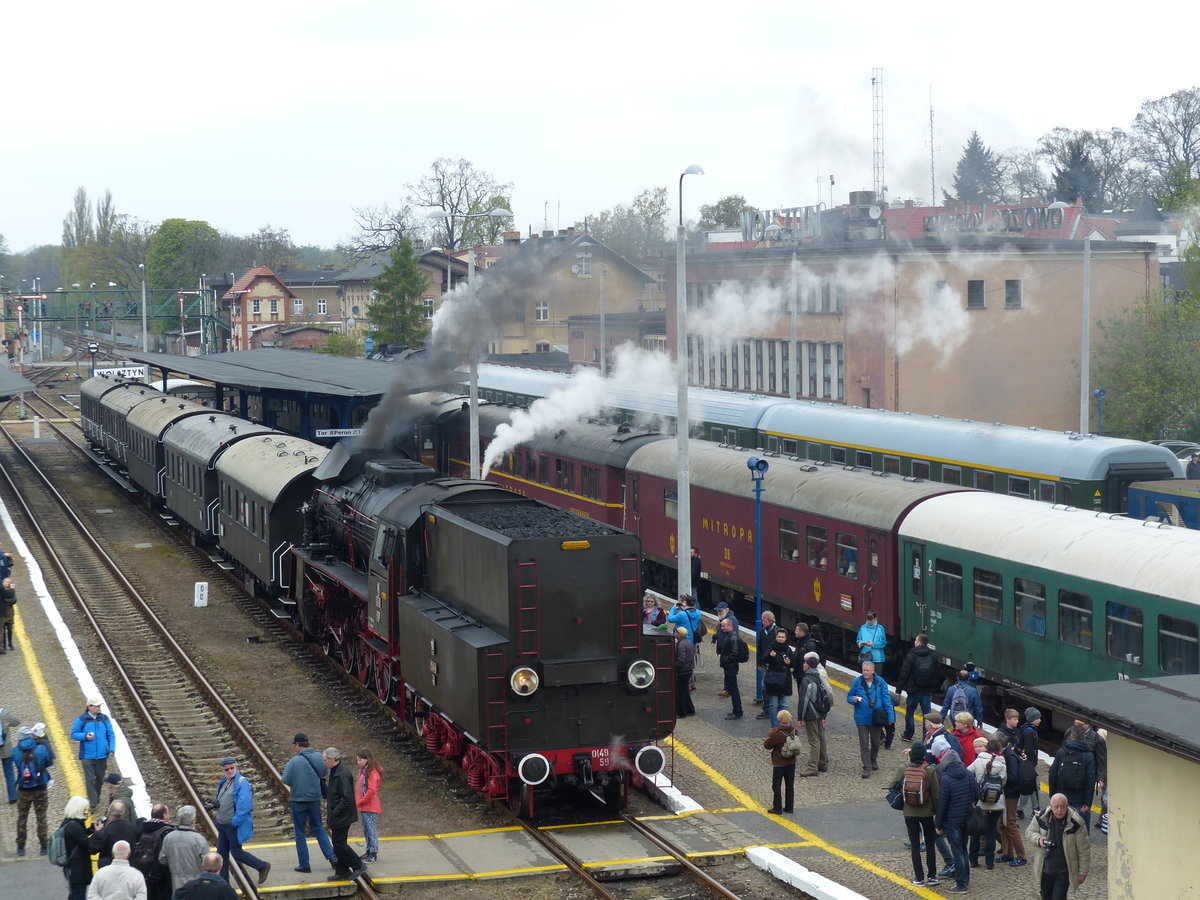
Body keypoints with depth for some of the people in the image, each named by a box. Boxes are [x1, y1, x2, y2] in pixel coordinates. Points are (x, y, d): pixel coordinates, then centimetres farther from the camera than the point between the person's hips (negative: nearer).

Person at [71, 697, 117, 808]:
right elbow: (73, 734, -1)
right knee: (90, 780, -3)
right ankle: (93, 803, 0)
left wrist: (111, 749, -4)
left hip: (102, 756, 3)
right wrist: (85, 736, -18)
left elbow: (111, 735, 7)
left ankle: (96, 796, 38)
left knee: (100, 778, 16)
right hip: (87, 756, -3)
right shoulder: (81, 720, -5)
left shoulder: (104, 719, 3)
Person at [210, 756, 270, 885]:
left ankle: (263, 867, 13)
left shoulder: (242, 783, -16)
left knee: (236, 852, -2)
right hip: (222, 824, 8)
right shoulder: (223, 782, 10)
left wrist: (235, 822, -22)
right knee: (222, 852, 11)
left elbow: (244, 805, -23)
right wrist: (216, 804, 5)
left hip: (235, 825, -8)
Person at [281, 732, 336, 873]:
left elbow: (286, 780, -16)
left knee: (300, 833, 8)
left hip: (299, 800, -4)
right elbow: (324, 773, 7)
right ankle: (331, 856, 7)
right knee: (318, 828, 19)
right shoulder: (318, 757, -4)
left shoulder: (295, 761, -19)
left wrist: (288, 766, 0)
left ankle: (304, 864, 11)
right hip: (315, 798, 4)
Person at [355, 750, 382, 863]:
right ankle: (369, 850, 24)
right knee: (366, 830, 16)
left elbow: (371, 790, -22)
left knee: (371, 829, -6)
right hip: (363, 807, 10)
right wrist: (358, 802, 11)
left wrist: (360, 802, -15)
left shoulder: (372, 773, -17)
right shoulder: (362, 771, 13)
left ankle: (373, 853, -3)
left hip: (370, 807, -10)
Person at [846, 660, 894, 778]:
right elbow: (849, 696, 5)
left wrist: (890, 717, -5)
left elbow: (886, 699, 0)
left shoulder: (880, 682, -4)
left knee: (876, 742, 18)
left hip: (876, 718, 1)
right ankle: (867, 767, 2)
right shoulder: (857, 682, -5)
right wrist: (853, 700, -20)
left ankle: (873, 761, 41)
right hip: (862, 718, -1)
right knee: (864, 744, -2)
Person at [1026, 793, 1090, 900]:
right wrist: (1038, 839, -17)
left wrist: (1083, 872, -6)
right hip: (1045, 868, 4)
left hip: (1064, 871, -4)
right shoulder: (1041, 818, -9)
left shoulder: (1076, 823, -17)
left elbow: (1084, 850, -9)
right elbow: (1029, 833, 7)